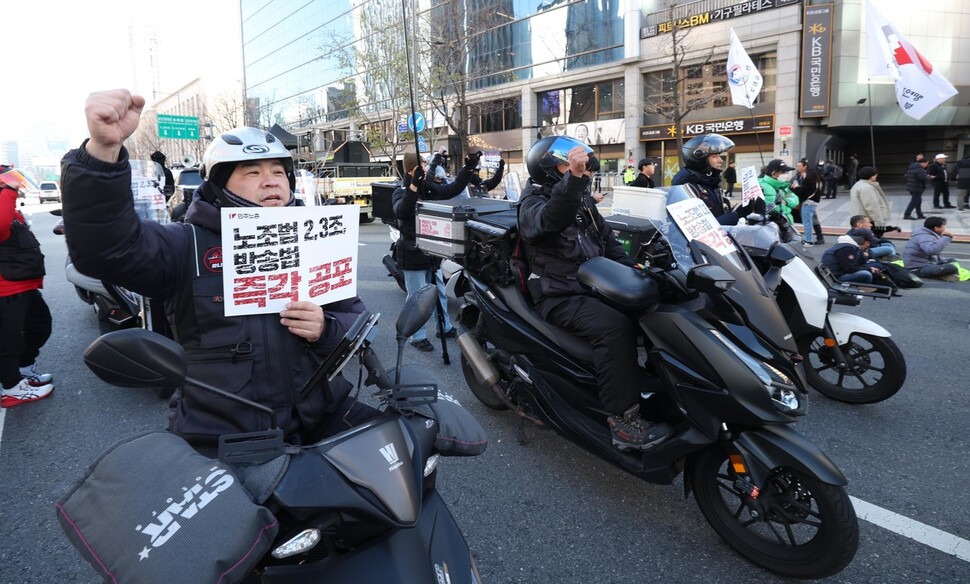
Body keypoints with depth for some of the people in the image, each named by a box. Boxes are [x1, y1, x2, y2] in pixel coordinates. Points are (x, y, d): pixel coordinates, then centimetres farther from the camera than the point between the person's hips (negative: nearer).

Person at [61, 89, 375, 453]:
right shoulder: (188, 245, 0)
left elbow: (357, 322, 12)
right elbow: (105, 246, -19)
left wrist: (326, 329, -12)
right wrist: (103, 150, -35)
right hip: (221, 441, -3)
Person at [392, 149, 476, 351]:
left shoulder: (430, 188, 5)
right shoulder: (401, 192, -13)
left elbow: (453, 189, 7)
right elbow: (401, 211, -33)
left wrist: (468, 168, -4)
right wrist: (414, 185, -42)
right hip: (412, 254, -7)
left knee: (439, 293, 20)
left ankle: (445, 327, 36)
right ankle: (418, 337, 13)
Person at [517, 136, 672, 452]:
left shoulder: (581, 201, 19)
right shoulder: (533, 203, -7)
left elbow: (606, 239, 22)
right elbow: (550, 219, -32)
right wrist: (574, 176, -47)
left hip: (595, 285, 8)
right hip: (561, 296, -8)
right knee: (615, 326, -32)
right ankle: (623, 420, -29)